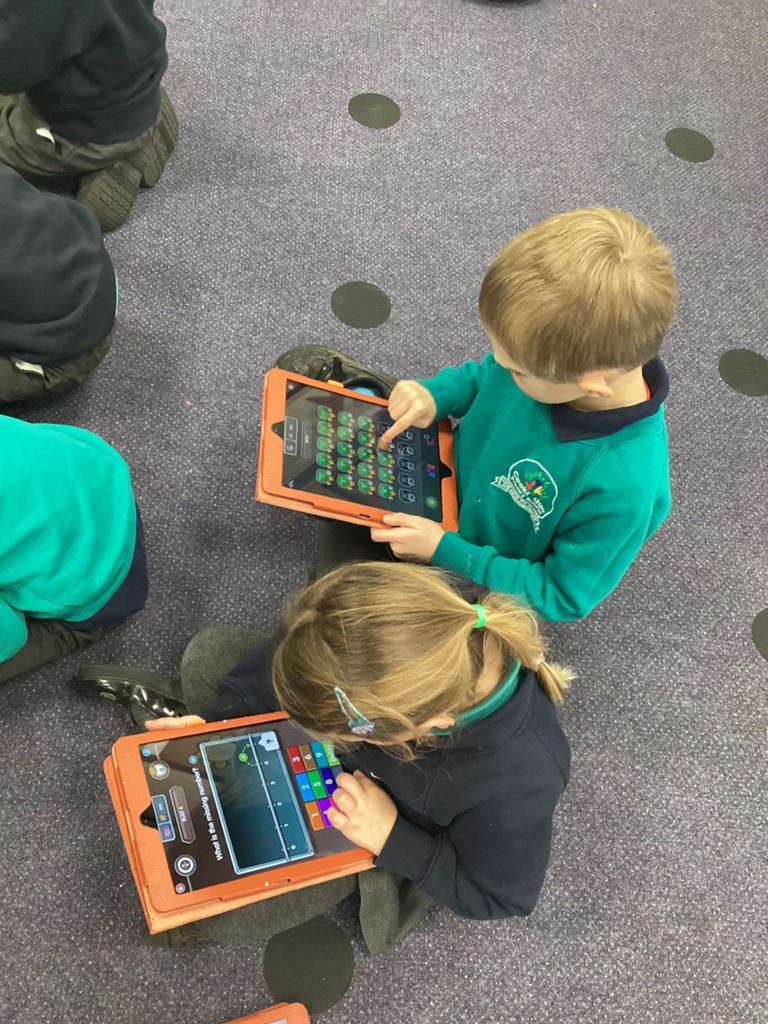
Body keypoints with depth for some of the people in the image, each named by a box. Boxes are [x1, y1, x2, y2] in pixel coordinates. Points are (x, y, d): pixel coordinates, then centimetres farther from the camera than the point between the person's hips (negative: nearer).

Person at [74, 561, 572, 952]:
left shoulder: (516, 788, -45)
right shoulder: (422, 612, -38)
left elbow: (503, 895, -21)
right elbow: (299, 652, -16)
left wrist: (392, 840, -29)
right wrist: (213, 716, -18)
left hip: (365, 832, -3)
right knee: (209, 653, 1)